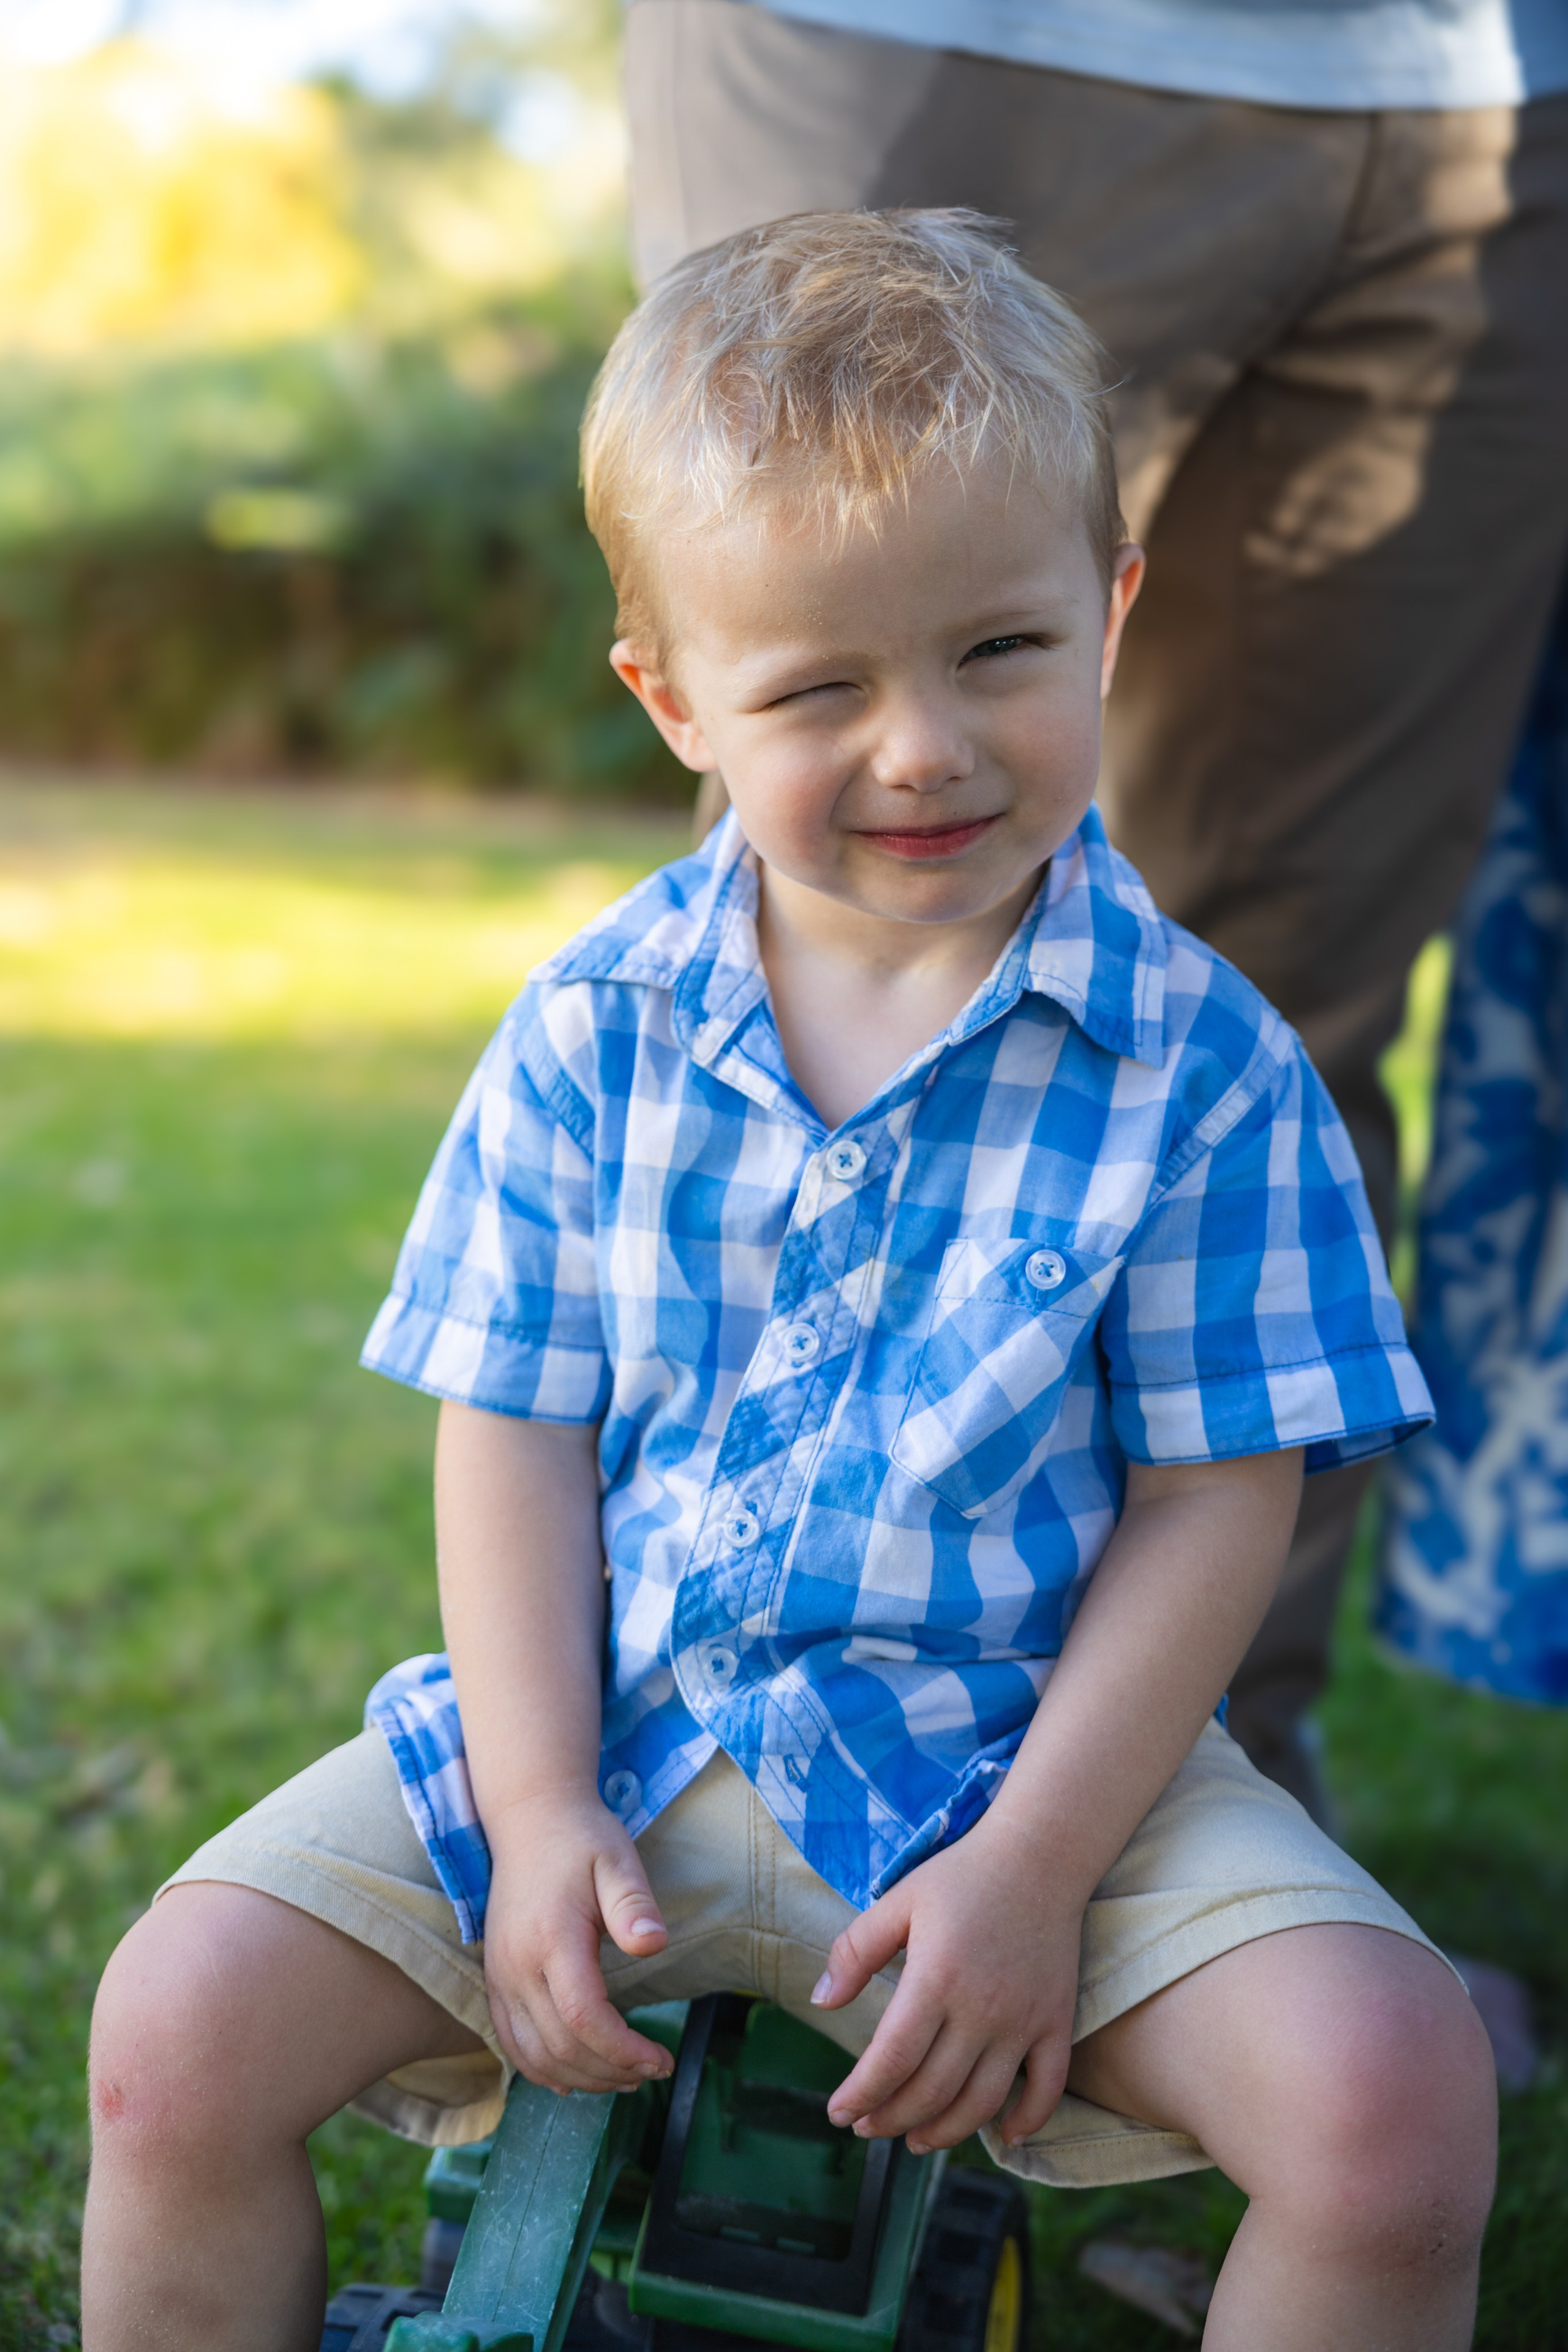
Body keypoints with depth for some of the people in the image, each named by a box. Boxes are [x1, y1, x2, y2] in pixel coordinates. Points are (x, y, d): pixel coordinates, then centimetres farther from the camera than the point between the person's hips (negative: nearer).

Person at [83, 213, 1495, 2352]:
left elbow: (1214, 1501, -7)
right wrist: (541, 1814, -10)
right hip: (609, 1726, 2)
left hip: (1027, 1749, -1)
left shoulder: (1198, 1058, -8)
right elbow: (515, 1433, 0)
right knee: (181, 2026, -12)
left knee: (1396, 2093, -22)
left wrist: (1033, 1866, -15)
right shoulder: (593, 1031, -3)